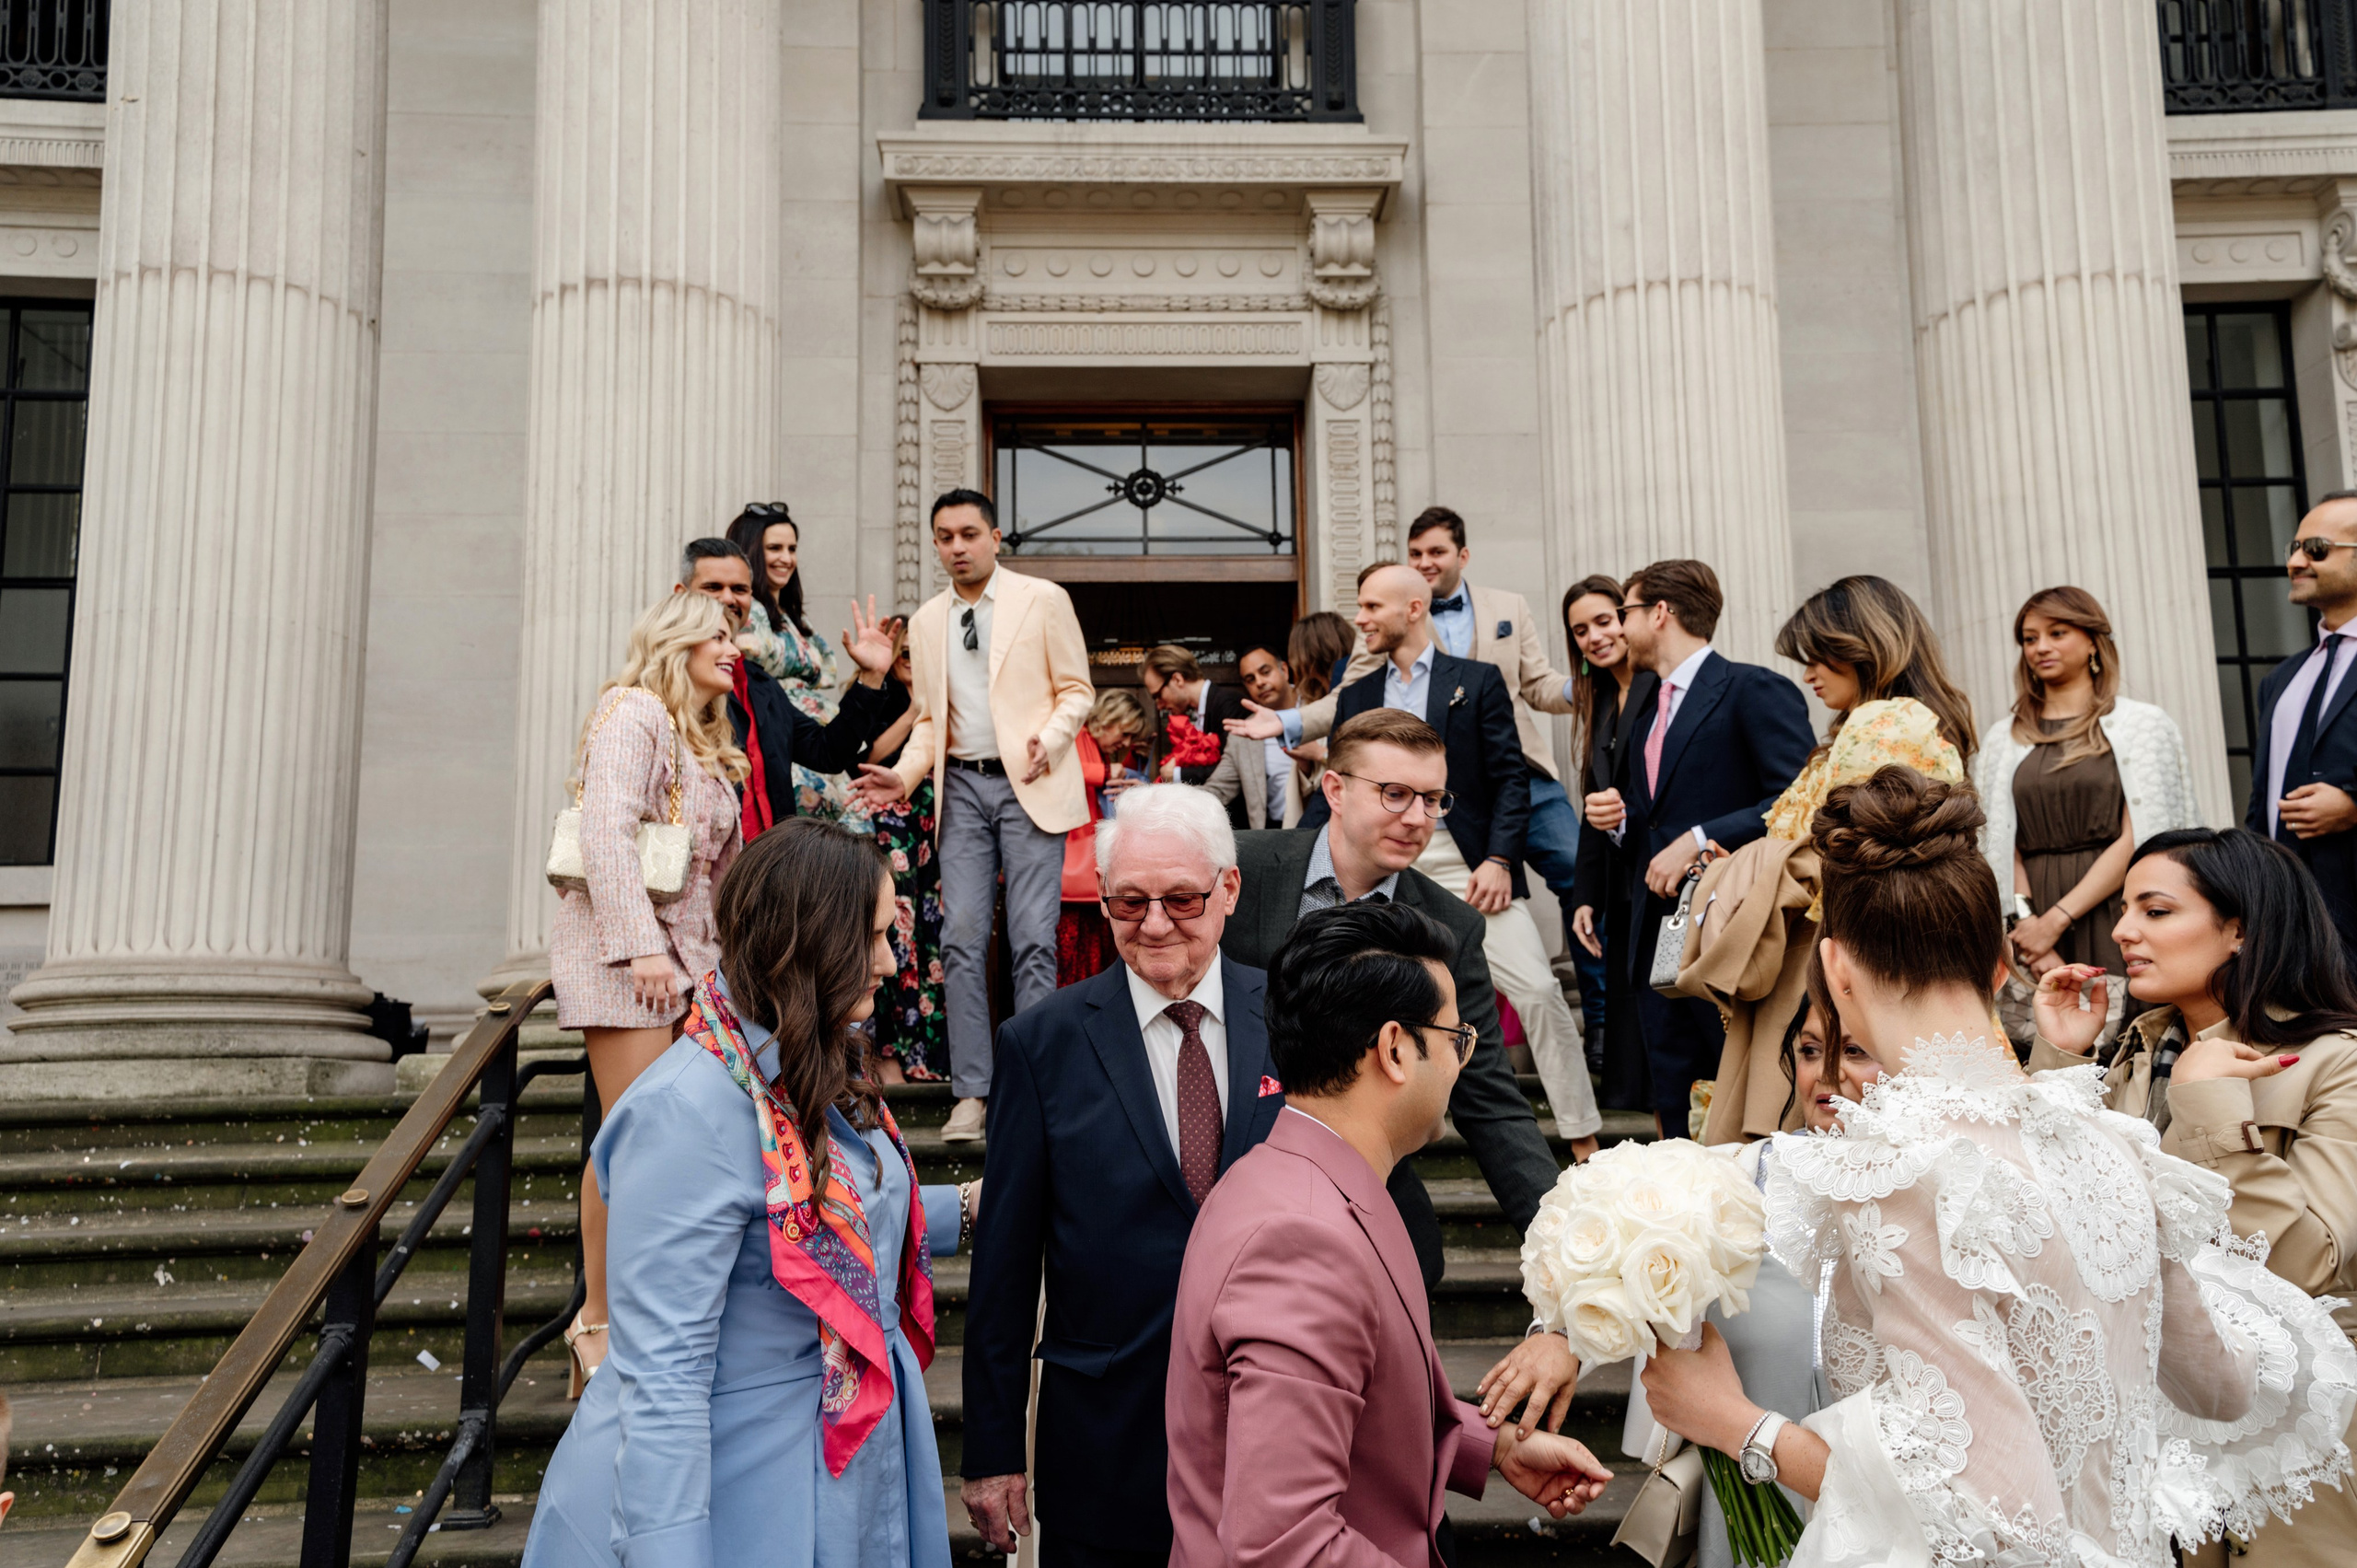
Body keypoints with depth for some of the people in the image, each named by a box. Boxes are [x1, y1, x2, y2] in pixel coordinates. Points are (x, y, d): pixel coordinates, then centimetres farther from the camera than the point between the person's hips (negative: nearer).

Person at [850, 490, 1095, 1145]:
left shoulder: (1043, 600, 2)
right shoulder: (925, 622, 14)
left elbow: (1077, 691, 3)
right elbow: (929, 718, 17)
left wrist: (1048, 742, -16)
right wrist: (903, 775, -1)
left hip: (1030, 783, -3)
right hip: (962, 787, 4)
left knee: (1032, 939, -6)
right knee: (961, 938, -2)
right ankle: (970, 1094, 3)